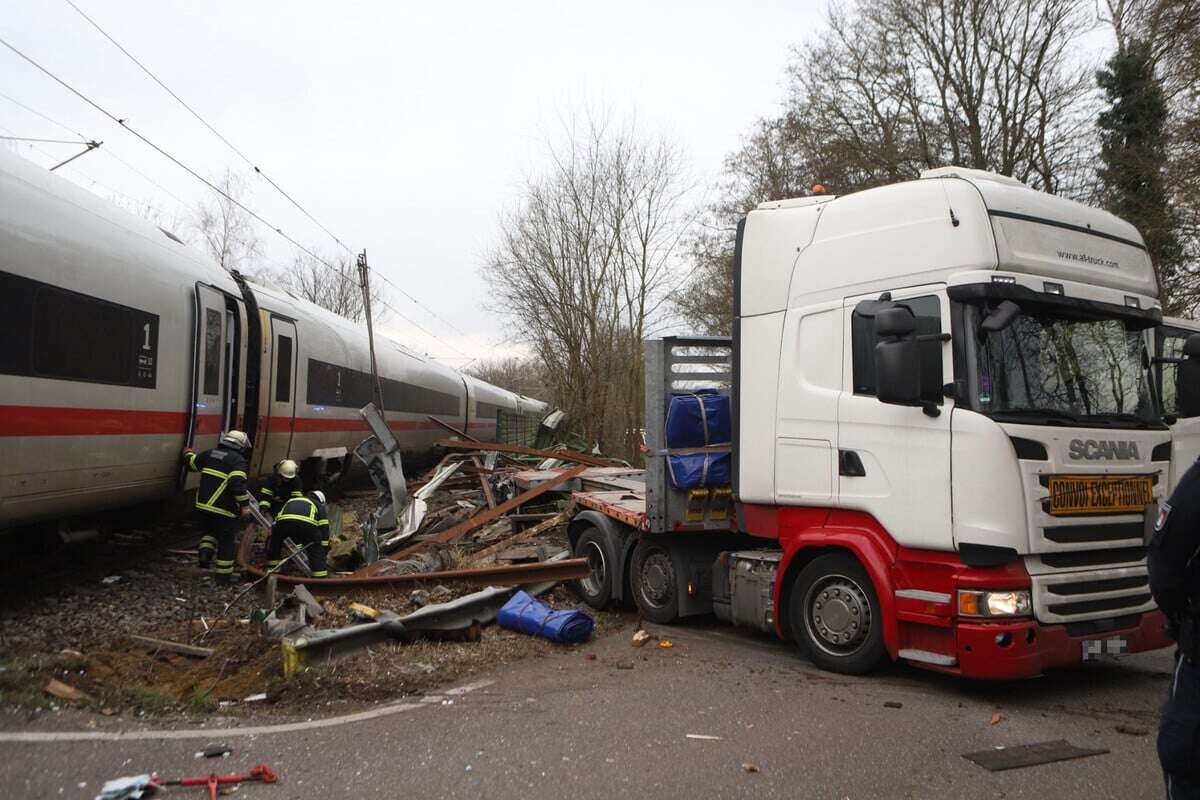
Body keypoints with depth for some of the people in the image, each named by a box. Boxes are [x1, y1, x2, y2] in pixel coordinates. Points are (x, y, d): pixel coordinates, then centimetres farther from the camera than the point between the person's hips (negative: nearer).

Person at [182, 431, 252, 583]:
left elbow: (191, 464, 27)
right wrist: (245, 505, -19)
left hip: (202, 506, 6)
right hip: (223, 509, -6)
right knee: (227, 541, 9)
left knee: (210, 531, 32)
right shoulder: (238, 460, -10)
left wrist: (188, 454, 48)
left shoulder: (209, 454, 10)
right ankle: (223, 575, 15)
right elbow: (238, 484, -22)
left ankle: (205, 551, 7)